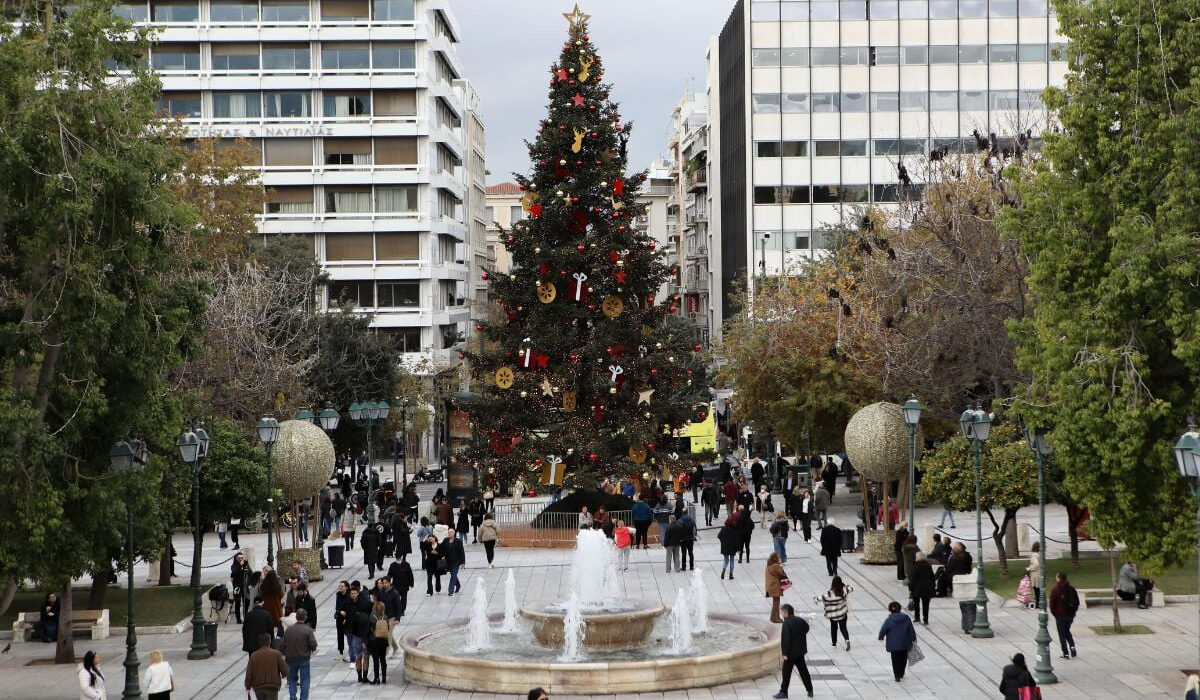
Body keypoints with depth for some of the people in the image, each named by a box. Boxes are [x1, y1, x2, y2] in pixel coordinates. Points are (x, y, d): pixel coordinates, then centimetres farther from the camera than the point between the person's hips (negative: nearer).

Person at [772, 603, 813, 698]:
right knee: (803, 670, 16)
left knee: (786, 672, 3)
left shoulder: (787, 623, -22)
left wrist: (785, 653, -21)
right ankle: (810, 690, 20)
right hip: (800, 651, 8)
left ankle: (783, 692, 9)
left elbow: (786, 639, -25)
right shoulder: (800, 620, 2)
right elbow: (806, 627, 24)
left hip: (791, 652, -8)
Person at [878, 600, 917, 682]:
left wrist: (881, 638, 10)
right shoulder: (906, 618, -7)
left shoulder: (889, 620, -14)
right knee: (903, 659, 20)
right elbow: (911, 630, -1)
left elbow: (882, 631, -9)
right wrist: (914, 640, 11)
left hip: (893, 645, -2)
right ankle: (901, 675, 29)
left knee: (895, 660, 9)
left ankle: (897, 676, 6)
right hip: (905, 644, 2)